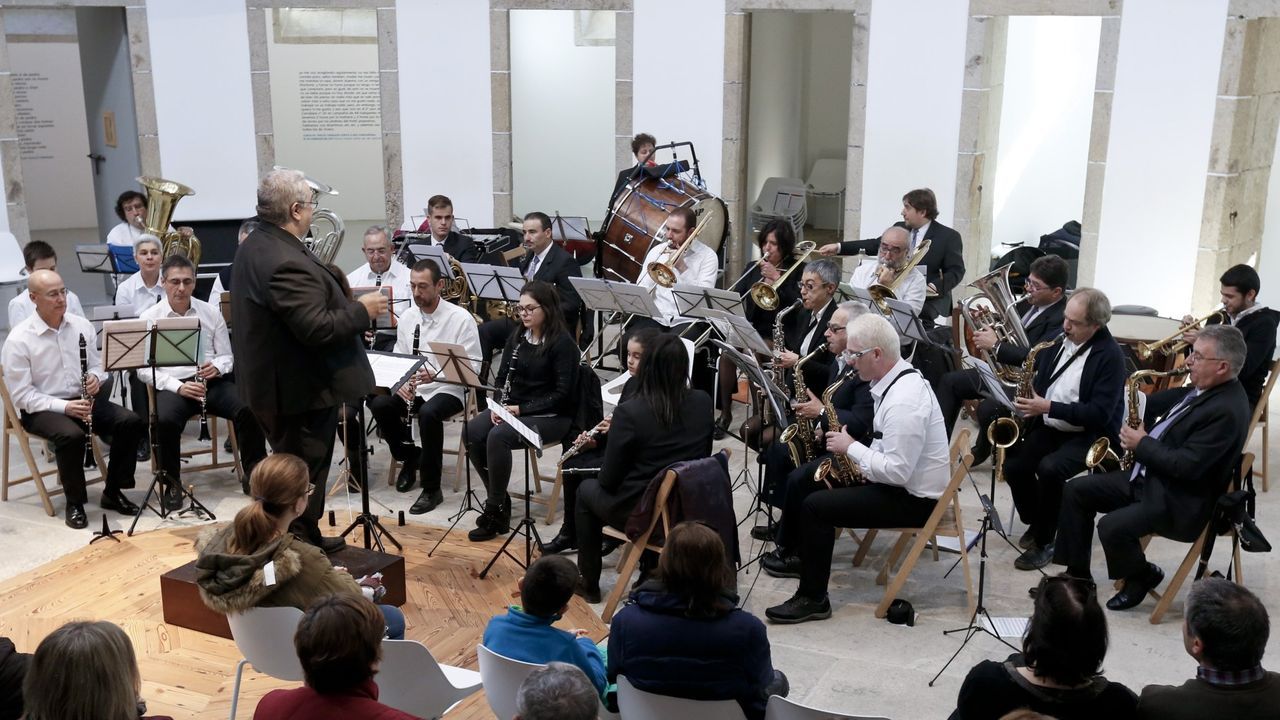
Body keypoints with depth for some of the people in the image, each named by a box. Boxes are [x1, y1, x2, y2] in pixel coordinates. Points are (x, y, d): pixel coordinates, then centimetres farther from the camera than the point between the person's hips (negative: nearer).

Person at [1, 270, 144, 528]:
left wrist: (96, 378, -11)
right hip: (42, 408, -5)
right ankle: (75, 503, -13)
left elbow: (98, 365, 14)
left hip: (84, 399, 5)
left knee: (130, 422, -17)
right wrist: (63, 406, -24)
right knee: (71, 434, -35)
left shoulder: (82, 325, 3)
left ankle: (113, 492, -2)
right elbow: (21, 395, -12)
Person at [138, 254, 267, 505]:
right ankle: (172, 484, -13)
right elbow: (144, 370, 0)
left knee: (250, 409, -25)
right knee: (165, 421, -34)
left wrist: (216, 367, -12)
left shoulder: (211, 313, 9)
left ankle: (253, 474, -8)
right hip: (172, 386, -2)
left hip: (212, 381, 2)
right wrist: (178, 387, -15)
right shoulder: (150, 318, 2)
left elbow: (227, 356, 13)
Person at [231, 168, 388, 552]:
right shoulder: (287, 263, -28)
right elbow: (318, 329, -31)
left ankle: (307, 537, 38)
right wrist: (362, 309, -17)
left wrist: (346, 299, 12)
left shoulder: (254, 246, 7)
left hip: (273, 382, 11)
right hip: (302, 391, -11)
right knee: (304, 479, 2)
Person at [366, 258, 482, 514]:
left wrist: (436, 375, -27)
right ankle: (409, 457, 5)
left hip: (448, 390, -5)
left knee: (428, 413, -36)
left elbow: (472, 366, -13)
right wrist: (400, 382, -11)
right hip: (412, 389, 5)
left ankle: (432, 489, -20)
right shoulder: (406, 317, 5)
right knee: (379, 405, -22)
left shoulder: (461, 318, -11)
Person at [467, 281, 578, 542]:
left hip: (550, 415, -7)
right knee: (471, 432, -20)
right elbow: (502, 377, 14)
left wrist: (521, 408, -20)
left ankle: (496, 510, -17)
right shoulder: (517, 338, 10)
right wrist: (499, 405, -7)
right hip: (512, 408, 7)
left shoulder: (563, 343, -11)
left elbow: (562, 393, -15)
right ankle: (497, 495, -5)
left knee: (498, 437, -31)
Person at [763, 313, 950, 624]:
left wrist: (851, 448, -19)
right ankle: (801, 556, 31)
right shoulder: (896, 378, 3)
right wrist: (858, 457, -1)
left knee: (815, 506, -18)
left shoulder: (904, 400, -29)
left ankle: (813, 599, -5)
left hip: (913, 498, -11)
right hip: (899, 479, 11)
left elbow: (897, 472, -31)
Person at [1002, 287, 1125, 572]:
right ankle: (1035, 522, 12)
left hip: (1089, 434, -6)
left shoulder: (1110, 355, -15)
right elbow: (1038, 380, 17)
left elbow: (1099, 413, -22)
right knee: (1013, 465, -17)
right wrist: (1029, 403, -4)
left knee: (1049, 469, -31)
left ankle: (1045, 540, -10)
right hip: (1047, 426, 6)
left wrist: (1048, 407, -25)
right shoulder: (1057, 339, 4)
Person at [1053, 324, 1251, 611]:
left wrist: (1142, 444, -14)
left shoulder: (1228, 410, -24)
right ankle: (1078, 574, 12)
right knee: (1076, 490, 3)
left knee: (1112, 526, -28)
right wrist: (1145, 432, 4)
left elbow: (1185, 466, -26)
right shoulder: (1206, 389, 7)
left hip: (1179, 501, -10)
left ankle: (1141, 577, 5)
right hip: (1147, 475, 10)